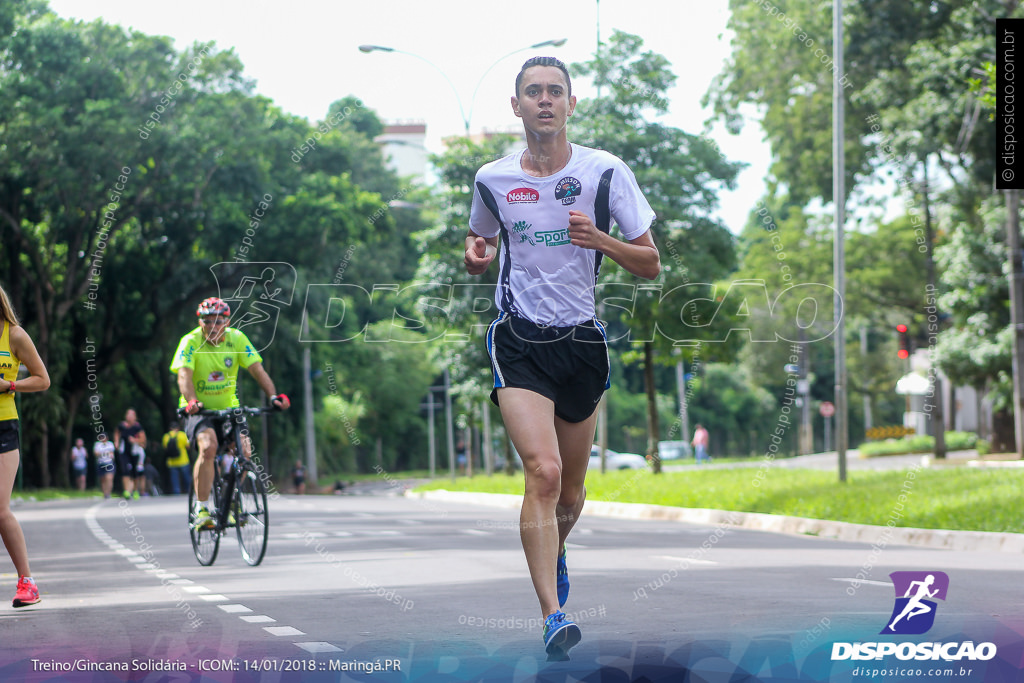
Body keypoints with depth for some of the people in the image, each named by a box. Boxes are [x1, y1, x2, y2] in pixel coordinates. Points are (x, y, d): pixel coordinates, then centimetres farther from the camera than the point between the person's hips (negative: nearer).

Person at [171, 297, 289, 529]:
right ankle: (202, 509, -22)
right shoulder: (191, 342, -14)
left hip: (228, 407, 3)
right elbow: (184, 375, -26)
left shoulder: (237, 339, -6)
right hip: (199, 410, -3)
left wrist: (274, 396, -28)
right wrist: (191, 401, -45)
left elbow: (257, 370, -12)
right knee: (208, 447, -30)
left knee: (244, 450, -17)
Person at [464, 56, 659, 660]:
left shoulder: (606, 173, -3)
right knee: (543, 472, -21)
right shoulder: (493, 180, 2)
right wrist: (475, 255, -5)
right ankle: (553, 617, -23)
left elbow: (651, 265, -1)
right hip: (519, 343, -1)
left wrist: (599, 239, -19)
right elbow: (479, 252, 19)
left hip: (582, 340, 2)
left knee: (570, 491, 13)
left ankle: (556, 553, 47)